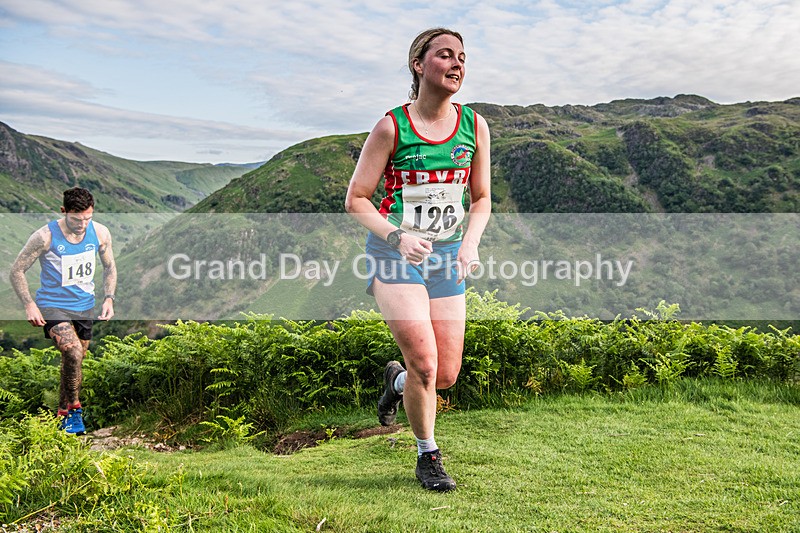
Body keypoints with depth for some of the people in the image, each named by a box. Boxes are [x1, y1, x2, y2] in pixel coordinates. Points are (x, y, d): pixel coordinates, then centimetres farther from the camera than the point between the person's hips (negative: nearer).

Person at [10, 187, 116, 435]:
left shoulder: (100, 233, -7)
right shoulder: (46, 236, -18)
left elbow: (110, 267, 9)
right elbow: (17, 270, -9)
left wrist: (108, 298, -4)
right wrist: (29, 304, -19)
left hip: (84, 306, 5)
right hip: (52, 305, -4)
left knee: (75, 362, 16)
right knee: (73, 351, -26)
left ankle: (65, 410, 36)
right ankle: (73, 407, -7)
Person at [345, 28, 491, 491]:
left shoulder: (475, 126, 2)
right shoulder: (391, 128, -9)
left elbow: (481, 199, 11)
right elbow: (356, 200, -5)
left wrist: (470, 243, -7)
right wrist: (397, 236, -20)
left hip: (447, 256, 4)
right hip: (395, 254, -4)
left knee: (446, 376, 3)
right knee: (425, 364, -14)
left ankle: (397, 381, 40)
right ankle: (428, 456, 13)